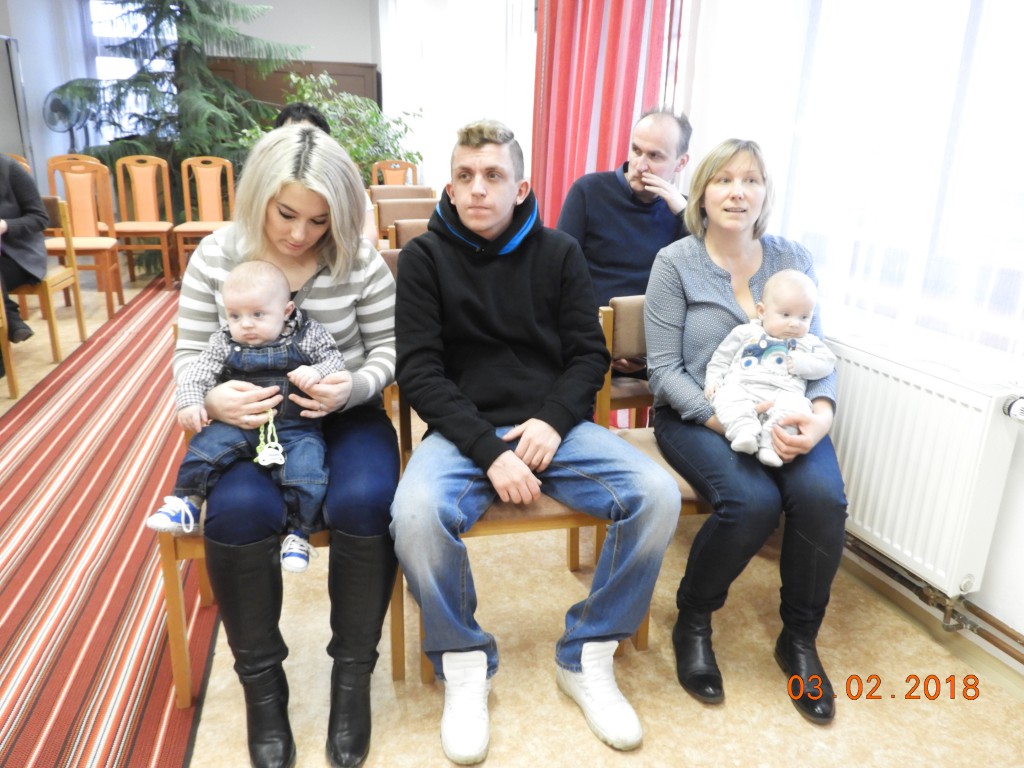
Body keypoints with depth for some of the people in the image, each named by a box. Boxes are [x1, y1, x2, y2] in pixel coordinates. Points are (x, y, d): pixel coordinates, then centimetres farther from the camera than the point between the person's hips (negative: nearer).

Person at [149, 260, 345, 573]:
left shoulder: (308, 335, -2)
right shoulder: (225, 342, 3)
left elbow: (336, 361, -2)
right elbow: (198, 372, 1)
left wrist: (316, 373, -23)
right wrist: (190, 401, -17)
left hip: (296, 427, -2)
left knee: (306, 467, -24)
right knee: (207, 445, -18)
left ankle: (299, 531, -7)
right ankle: (187, 500, 5)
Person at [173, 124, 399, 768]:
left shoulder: (361, 261, -7)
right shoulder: (216, 257, -3)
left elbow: (389, 351, -2)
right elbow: (189, 356, 2)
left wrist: (354, 388, -23)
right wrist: (212, 398, -21)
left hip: (345, 418, 0)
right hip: (252, 422, 1)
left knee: (364, 501, -32)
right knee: (238, 511, -30)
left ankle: (353, 672, -7)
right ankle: (261, 679, -4)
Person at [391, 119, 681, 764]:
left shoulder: (560, 253, 8)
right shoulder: (425, 257, 1)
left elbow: (590, 354, 6)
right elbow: (420, 371, -6)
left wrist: (553, 420, -13)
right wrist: (488, 450, -18)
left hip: (552, 424, 3)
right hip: (465, 431, -2)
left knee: (658, 495, -20)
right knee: (416, 514, -32)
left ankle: (587, 659, 0)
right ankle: (464, 665, -3)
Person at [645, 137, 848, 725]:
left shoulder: (794, 260, 8)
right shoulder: (676, 263, -3)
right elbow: (665, 368, -7)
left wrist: (821, 414, -15)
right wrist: (724, 420, -20)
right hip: (697, 416, -3)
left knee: (822, 498, -25)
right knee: (752, 501, -30)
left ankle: (799, 639, 3)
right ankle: (693, 621, 1)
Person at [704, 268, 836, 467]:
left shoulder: (808, 342, 24)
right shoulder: (745, 333, 19)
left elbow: (827, 363, 15)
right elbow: (722, 358, 21)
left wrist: (800, 363, -2)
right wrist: (713, 380, 5)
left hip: (783, 394, 0)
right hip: (741, 388, 0)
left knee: (796, 406, -33)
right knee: (726, 397, -32)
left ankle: (770, 443, -40)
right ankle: (745, 431, -45)